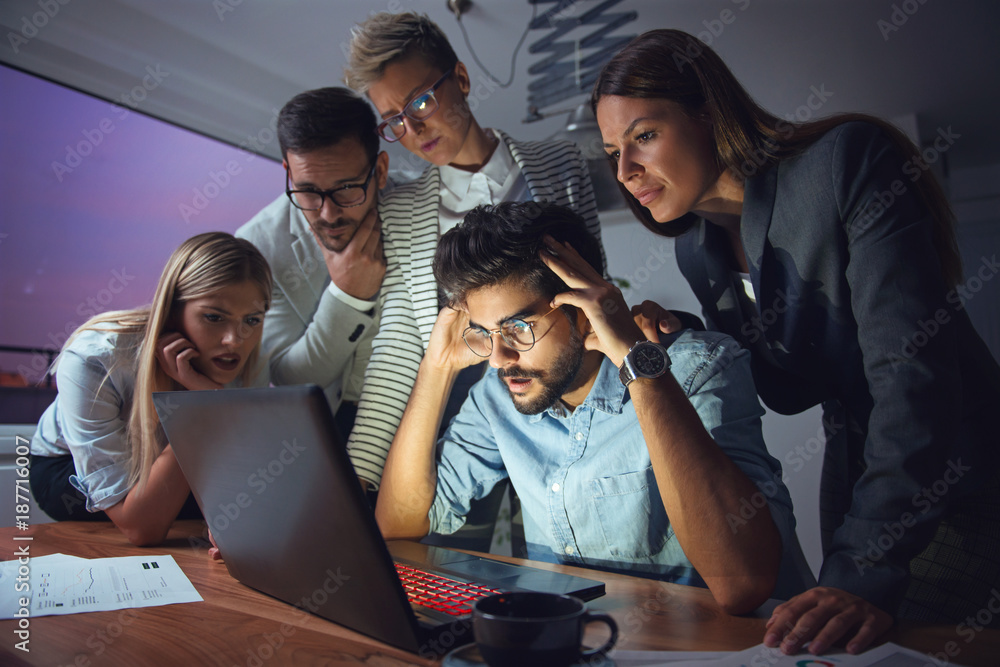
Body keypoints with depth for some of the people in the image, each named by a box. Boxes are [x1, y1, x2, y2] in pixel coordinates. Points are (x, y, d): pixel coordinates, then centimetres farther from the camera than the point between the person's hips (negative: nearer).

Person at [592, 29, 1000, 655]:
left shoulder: (848, 162, -20)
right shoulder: (698, 251, -1)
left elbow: (912, 367, -28)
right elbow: (788, 392, 3)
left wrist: (869, 570, -34)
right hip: (854, 470, 6)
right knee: (842, 641, 16)